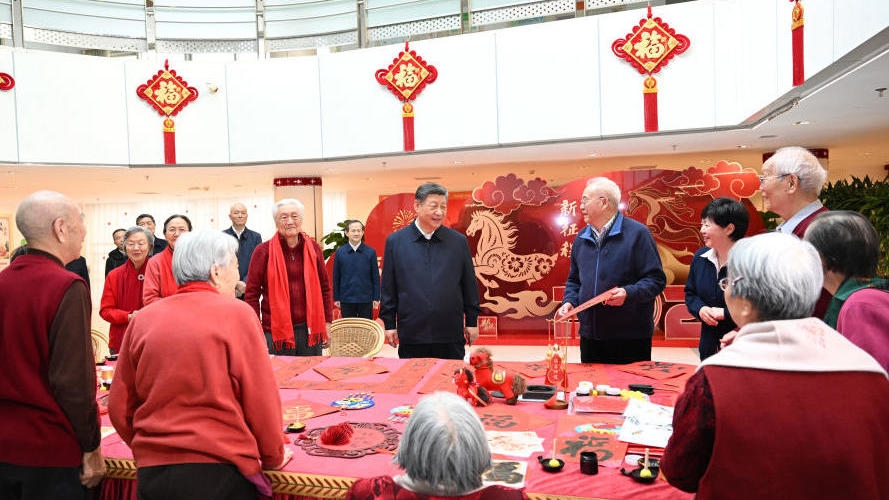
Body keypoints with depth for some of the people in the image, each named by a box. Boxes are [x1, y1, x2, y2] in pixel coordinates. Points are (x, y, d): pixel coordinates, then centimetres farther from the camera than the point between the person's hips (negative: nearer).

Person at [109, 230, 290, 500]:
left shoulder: (142, 319, 0)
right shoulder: (236, 313, -10)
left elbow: (120, 406, 5)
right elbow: (261, 401, -9)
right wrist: (273, 457, 6)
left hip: (151, 471, 4)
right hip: (220, 471, -3)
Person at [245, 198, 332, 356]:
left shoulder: (313, 248, 6)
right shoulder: (263, 251, -3)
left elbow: (325, 287, 12)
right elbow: (251, 294, -2)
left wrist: (327, 322, 8)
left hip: (310, 329, 3)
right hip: (276, 331, -3)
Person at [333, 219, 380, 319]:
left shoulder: (370, 252, -2)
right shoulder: (340, 252, 0)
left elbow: (375, 277, 1)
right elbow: (336, 277, 5)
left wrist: (376, 298, -1)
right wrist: (336, 298, 4)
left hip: (366, 299, 0)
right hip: (346, 299, 1)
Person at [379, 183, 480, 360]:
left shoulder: (459, 241, 4)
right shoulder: (395, 241, 2)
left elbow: (470, 284, 9)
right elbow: (388, 287, 5)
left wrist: (472, 322, 8)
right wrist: (389, 324, 3)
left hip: (451, 337, 1)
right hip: (411, 337, 0)